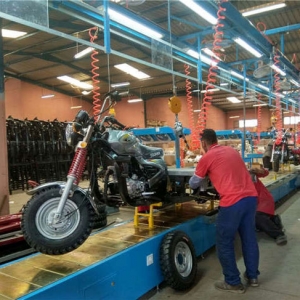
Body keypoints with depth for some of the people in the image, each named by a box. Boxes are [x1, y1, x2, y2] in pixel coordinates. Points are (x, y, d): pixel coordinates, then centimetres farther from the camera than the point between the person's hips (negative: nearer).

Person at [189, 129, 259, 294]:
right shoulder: (232, 150, 16)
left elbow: (193, 184, 11)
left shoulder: (206, 158, 0)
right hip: (250, 197, 7)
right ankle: (252, 276, 34)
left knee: (224, 243, 9)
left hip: (232, 202, -7)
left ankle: (234, 283, 20)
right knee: (249, 238, 20)